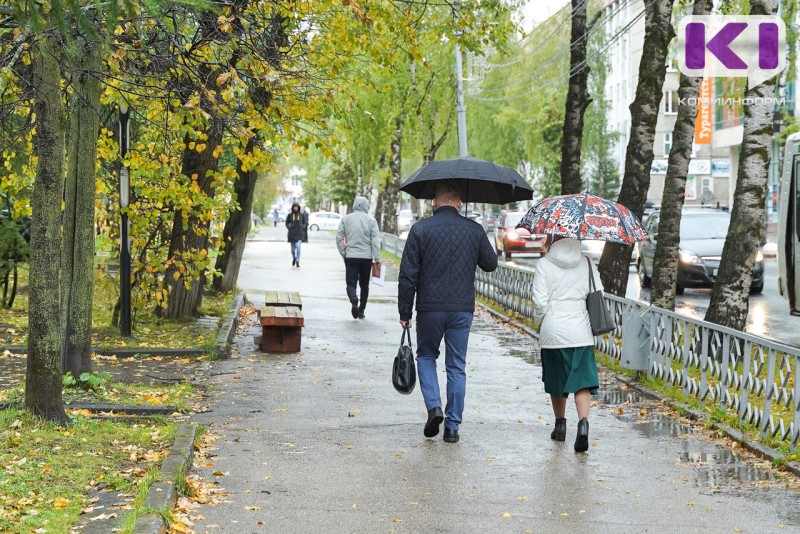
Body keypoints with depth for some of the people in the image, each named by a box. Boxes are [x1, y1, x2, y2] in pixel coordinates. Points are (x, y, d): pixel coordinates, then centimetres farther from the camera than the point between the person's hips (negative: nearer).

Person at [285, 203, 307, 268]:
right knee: (293, 248, 9)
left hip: (299, 234, -2)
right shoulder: (290, 215, 2)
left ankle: (297, 262, -15)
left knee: (298, 247, -19)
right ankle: (294, 259, 38)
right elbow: (287, 223, 13)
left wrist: (303, 228, -3)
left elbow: (306, 223, 11)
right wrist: (289, 227, -4)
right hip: (292, 234, 2)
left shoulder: (301, 214, 1)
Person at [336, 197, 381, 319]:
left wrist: (343, 253, 8)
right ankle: (361, 310, 18)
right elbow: (375, 240, -6)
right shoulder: (371, 220, -2)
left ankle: (354, 299, -29)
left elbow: (339, 237, 0)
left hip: (350, 257, 0)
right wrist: (377, 258, -5)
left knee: (351, 283, 1)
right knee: (364, 284, 14)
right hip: (366, 257, 0)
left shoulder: (346, 219, 2)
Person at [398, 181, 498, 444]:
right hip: (462, 309, 1)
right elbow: (491, 264, 12)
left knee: (426, 356, 19)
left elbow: (408, 275, -6)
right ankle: (452, 426, 9)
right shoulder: (474, 230, 0)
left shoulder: (420, 229, -5)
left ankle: (434, 407, 0)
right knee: (456, 366, 9)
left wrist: (405, 311, 1)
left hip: (430, 308, -1)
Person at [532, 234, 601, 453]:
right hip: (581, 332, 2)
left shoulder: (544, 264, -5)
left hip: (553, 331, -1)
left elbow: (540, 301, -9)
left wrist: (539, 319, 10)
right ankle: (583, 422, -22)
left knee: (556, 379, 15)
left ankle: (560, 425, 26)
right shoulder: (587, 264, 5)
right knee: (582, 379, -1)